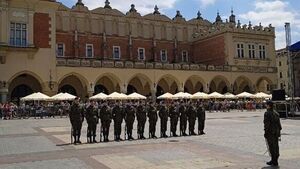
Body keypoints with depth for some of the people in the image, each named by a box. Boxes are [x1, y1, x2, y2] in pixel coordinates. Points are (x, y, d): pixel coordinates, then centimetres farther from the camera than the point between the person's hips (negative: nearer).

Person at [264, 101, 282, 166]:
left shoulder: (267, 113, -13)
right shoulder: (276, 113, 10)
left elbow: (267, 124, -18)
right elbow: (279, 124, 12)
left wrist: (265, 132, -13)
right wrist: (279, 133, 17)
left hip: (270, 132, -8)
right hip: (276, 133, 8)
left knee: (271, 147, -2)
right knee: (276, 146, 12)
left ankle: (274, 161, 0)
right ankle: (275, 161, 20)